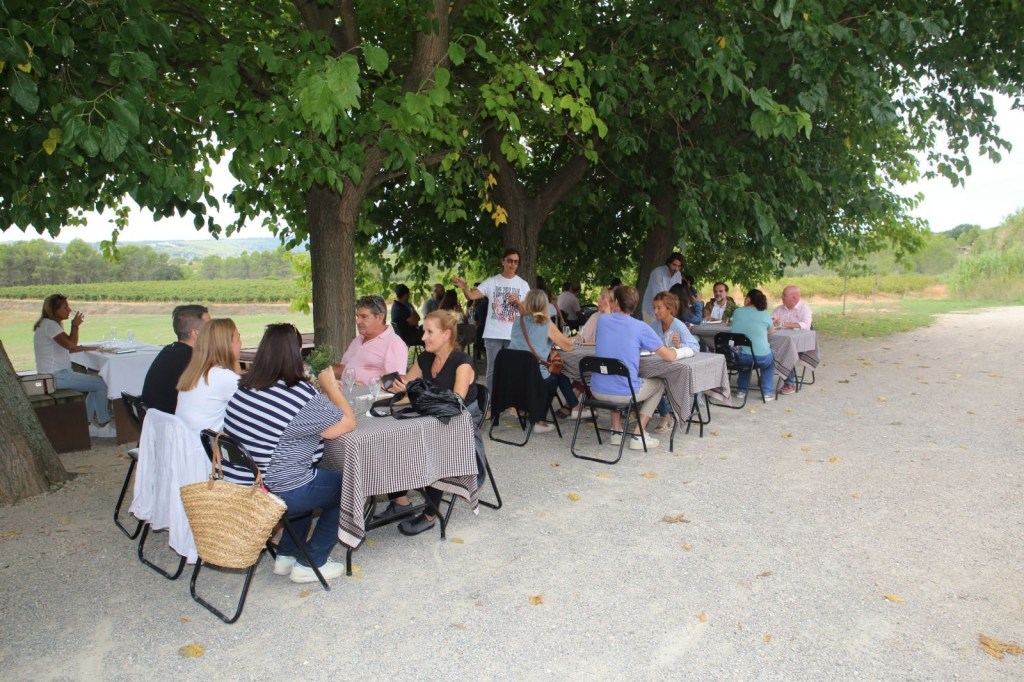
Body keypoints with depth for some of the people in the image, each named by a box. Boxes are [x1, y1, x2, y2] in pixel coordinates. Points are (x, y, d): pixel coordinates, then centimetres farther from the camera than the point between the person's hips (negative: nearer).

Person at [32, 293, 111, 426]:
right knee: (102, 384, -9)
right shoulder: (49, 324, -17)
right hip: (56, 376, -11)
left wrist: (84, 348, 5)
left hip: (57, 374, 11)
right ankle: (103, 420, 6)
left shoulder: (49, 324, 15)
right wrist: (75, 325, -11)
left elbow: (65, 348, 19)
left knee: (96, 380, 18)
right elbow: (71, 344, -25)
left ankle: (88, 418, 18)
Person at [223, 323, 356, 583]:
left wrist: (324, 391, 13)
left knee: (312, 479, 31)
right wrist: (331, 387, 0)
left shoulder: (243, 386, 0)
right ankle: (311, 563, 18)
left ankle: (286, 556, 32)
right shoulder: (302, 396, -23)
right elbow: (348, 423, -11)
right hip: (275, 495, -8)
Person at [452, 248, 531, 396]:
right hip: (493, 334, -1)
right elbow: (472, 296, -10)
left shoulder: (523, 285, 5)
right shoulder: (491, 282, 1)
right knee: (492, 370, 6)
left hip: (514, 335, 1)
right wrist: (464, 287, -31)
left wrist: (518, 302, -14)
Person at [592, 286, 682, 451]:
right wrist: (673, 350, 17)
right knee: (659, 384, 25)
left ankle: (616, 431, 29)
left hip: (597, 391, 4)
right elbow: (669, 356, -5)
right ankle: (638, 435, 13)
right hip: (625, 393, -4)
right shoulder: (641, 327, -7)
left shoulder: (603, 320, 4)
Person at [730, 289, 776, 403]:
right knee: (770, 360, 34)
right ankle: (766, 392, 27)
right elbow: (771, 331, 19)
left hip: (739, 357, 2)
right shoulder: (765, 315, 2)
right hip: (761, 358, -2)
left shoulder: (737, 312, 6)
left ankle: (741, 391, 33)